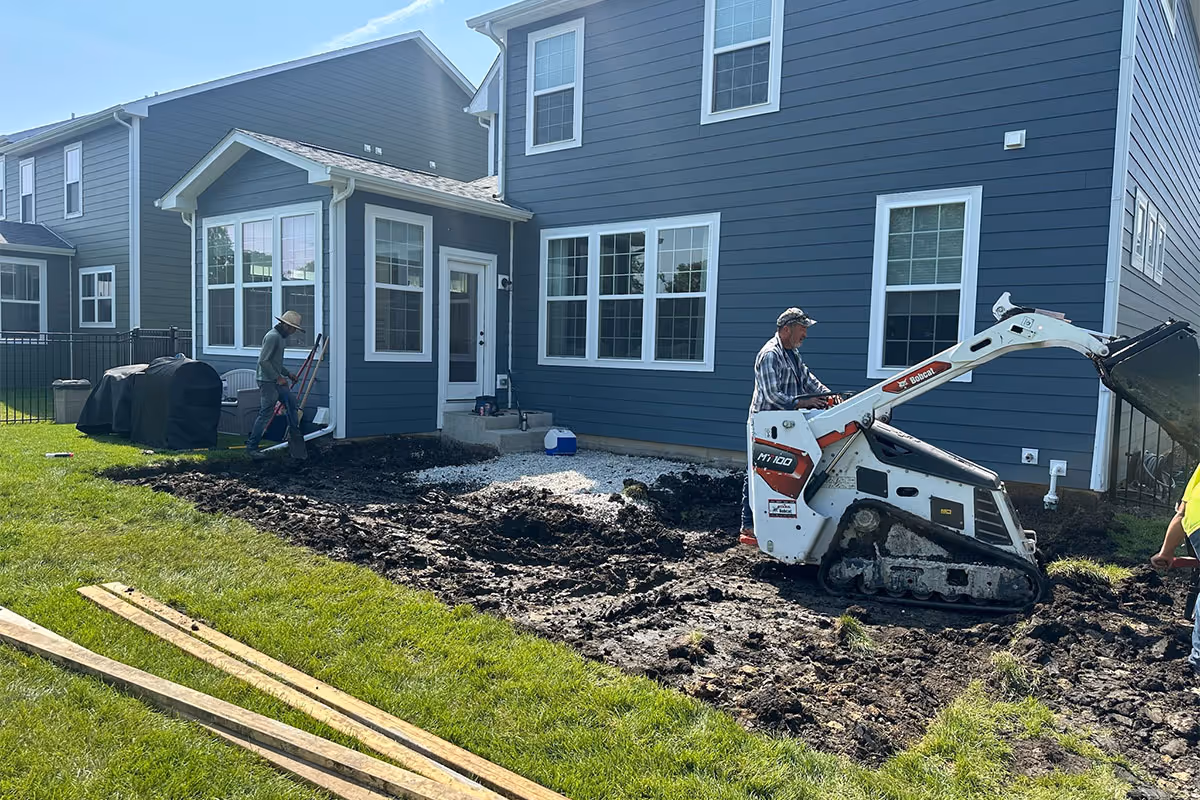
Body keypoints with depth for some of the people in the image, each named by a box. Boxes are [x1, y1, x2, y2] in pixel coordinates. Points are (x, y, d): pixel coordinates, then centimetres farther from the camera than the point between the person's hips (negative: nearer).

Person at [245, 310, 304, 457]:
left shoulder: (282, 337, 15)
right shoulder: (273, 336, -17)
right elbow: (263, 361, -23)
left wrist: (288, 374, 19)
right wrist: (278, 378, -20)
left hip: (277, 380, 10)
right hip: (267, 381, -10)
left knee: (291, 401, 15)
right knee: (266, 413, -7)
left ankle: (294, 433, 29)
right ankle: (252, 445, 0)